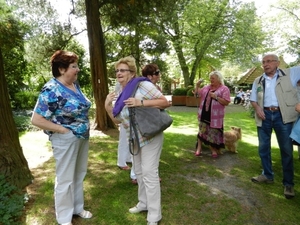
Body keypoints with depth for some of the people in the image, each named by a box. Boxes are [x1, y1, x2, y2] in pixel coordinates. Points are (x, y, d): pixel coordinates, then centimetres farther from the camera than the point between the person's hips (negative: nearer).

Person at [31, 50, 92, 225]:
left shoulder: (75, 84, 4)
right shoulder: (52, 90, -20)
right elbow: (36, 119, -21)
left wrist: (86, 125, 5)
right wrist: (63, 129, -19)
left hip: (82, 137, 8)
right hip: (66, 140, -8)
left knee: (79, 175, 21)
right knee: (65, 179, 9)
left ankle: (78, 208, 42)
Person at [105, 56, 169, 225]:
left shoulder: (142, 85, -15)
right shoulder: (122, 95, 8)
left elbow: (165, 102, -19)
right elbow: (118, 120, 11)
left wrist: (141, 102, -28)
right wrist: (108, 107, -5)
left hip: (150, 136, -8)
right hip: (135, 139, 9)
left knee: (149, 173, -5)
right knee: (139, 172, 18)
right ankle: (144, 203, 37)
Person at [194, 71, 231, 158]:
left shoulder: (224, 89, -4)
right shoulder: (207, 87, 11)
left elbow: (226, 102, -12)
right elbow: (198, 94, 20)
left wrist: (216, 97, -20)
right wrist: (197, 85, 6)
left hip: (215, 116, -4)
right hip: (204, 114, 4)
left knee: (214, 133, 4)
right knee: (202, 131, 10)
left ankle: (214, 150, 21)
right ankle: (199, 148, 20)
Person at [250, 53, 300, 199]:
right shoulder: (258, 81, 11)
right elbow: (253, 99, 14)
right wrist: (257, 107, -4)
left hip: (282, 116, -3)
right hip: (264, 115, 4)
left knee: (286, 149, 3)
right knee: (263, 147, 10)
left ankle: (288, 183, 17)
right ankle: (267, 175, 28)